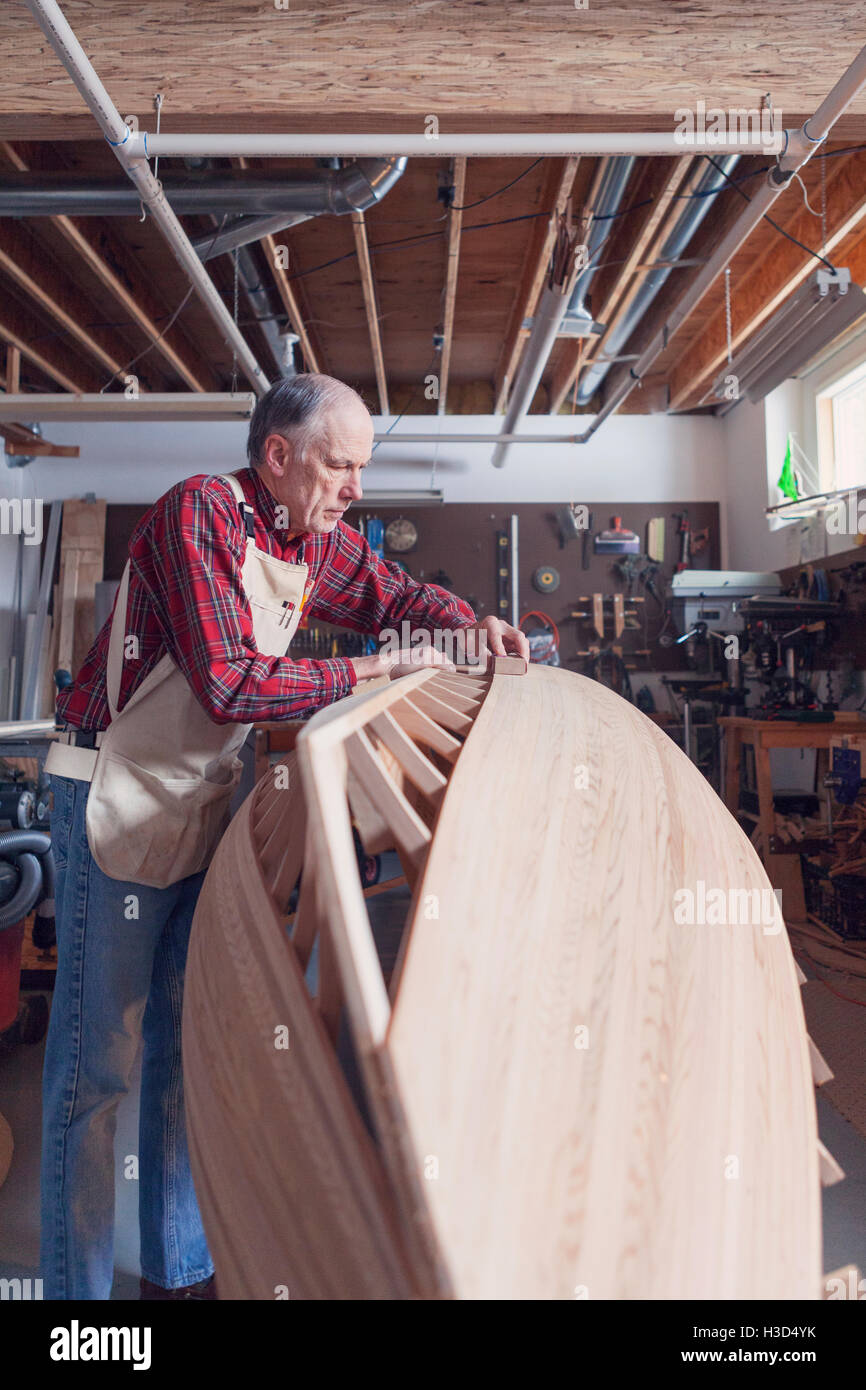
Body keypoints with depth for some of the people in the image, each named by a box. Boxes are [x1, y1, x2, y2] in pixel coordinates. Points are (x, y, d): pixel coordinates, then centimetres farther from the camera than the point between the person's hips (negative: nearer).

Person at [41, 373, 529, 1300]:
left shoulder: (317, 539, 4)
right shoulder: (200, 511, -18)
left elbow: (391, 591, 20)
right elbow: (230, 683, -27)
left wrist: (471, 622, 2)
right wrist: (366, 673, -20)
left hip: (206, 798, 8)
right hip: (115, 795, -7)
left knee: (190, 1042, 16)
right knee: (96, 1060, 2)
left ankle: (180, 1268, 34)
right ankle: (74, 1284, 22)